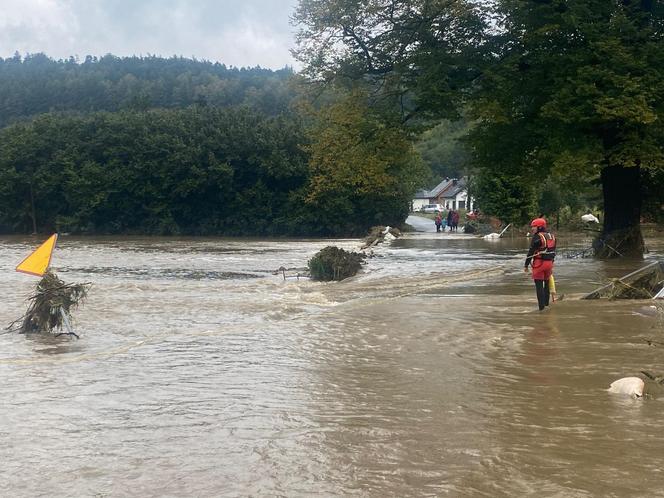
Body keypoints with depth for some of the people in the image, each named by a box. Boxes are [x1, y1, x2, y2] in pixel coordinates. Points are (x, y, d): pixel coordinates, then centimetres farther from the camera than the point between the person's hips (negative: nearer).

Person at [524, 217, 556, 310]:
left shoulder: (537, 237, -12)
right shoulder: (552, 236, 11)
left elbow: (531, 252, -13)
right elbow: (553, 252, 17)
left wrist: (526, 265, -8)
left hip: (539, 263, -7)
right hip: (549, 263, 7)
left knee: (539, 285, -2)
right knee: (546, 283, 18)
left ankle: (541, 306, -4)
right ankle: (546, 303, 25)